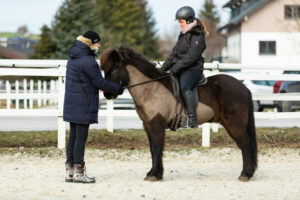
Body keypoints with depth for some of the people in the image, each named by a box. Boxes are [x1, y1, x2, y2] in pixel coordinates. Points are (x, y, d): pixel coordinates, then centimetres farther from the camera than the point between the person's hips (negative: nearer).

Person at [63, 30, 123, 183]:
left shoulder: (73, 56, 12)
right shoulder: (88, 61, -18)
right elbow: (99, 82, -14)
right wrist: (117, 89, -1)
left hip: (71, 104, 9)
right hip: (83, 106, -9)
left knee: (73, 136, 12)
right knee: (81, 137, -4)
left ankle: (70, 171, 16)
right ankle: (79, 172, -1)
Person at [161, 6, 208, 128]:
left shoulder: (197, 37, -11)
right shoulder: (183, 34, 18)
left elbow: (190, 57, -19)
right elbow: (174, 53, 20)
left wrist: (174, 69, -21)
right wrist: (164, 67, 9)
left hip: (192, 69, -10)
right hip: (180, 69, 10)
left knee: (184, 88, -33)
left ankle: (192, 119, -38)